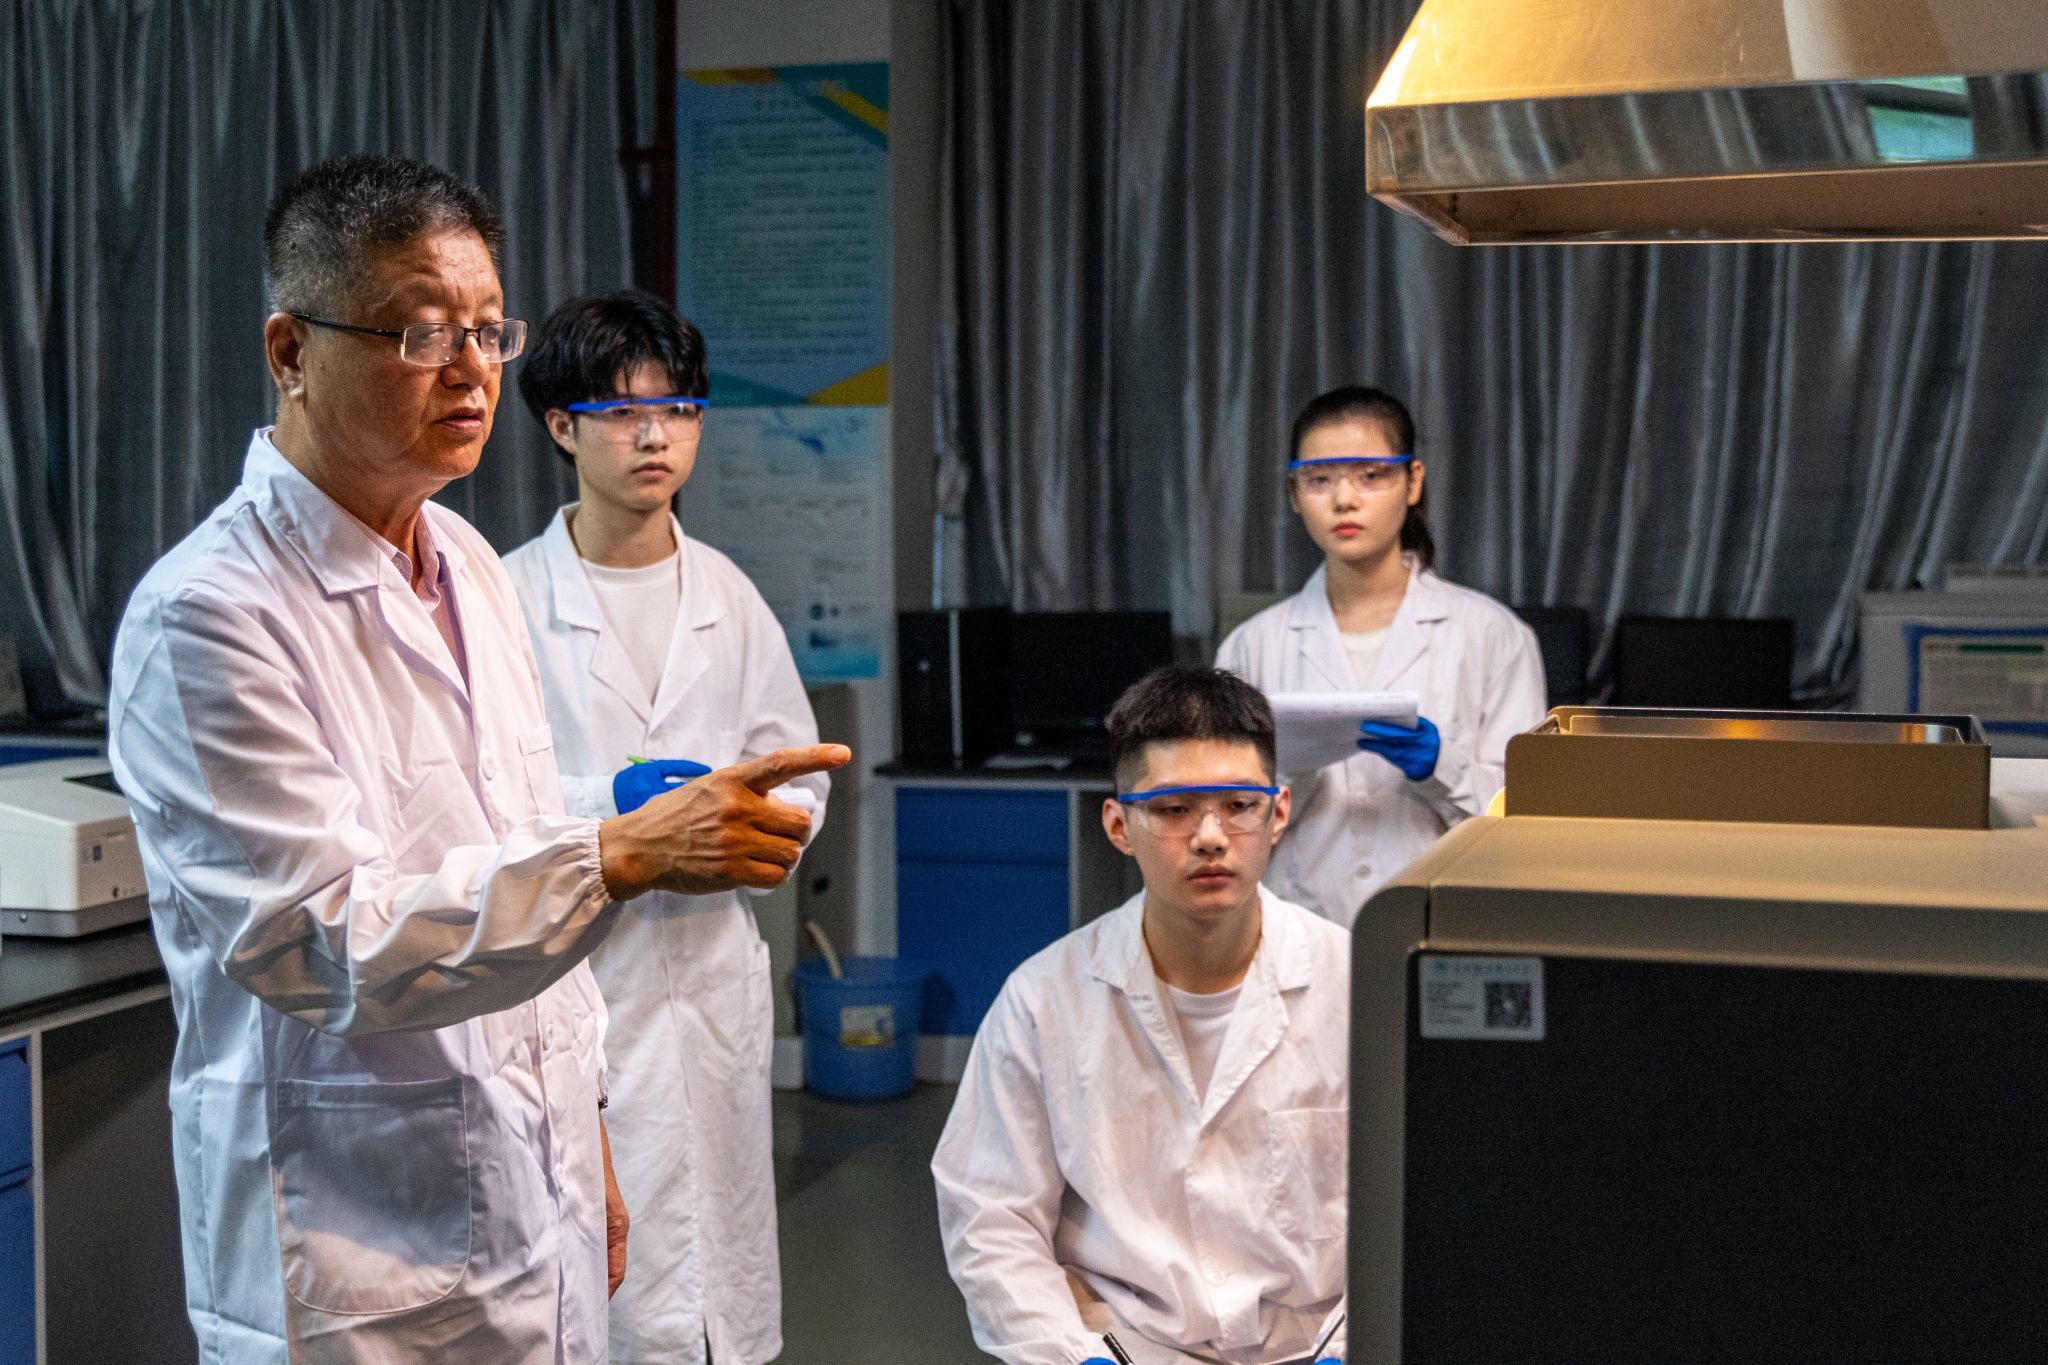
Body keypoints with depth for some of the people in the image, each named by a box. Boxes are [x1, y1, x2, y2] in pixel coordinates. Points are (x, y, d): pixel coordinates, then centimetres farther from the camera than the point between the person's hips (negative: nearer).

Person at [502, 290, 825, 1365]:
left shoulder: (727, 596, 9)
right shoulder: (509, 597, -6)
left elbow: (799, 779, 13)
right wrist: (611, 803, -18)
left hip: (708, 954, 4)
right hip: (569, 965, -4)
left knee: (719, 1241, 9)